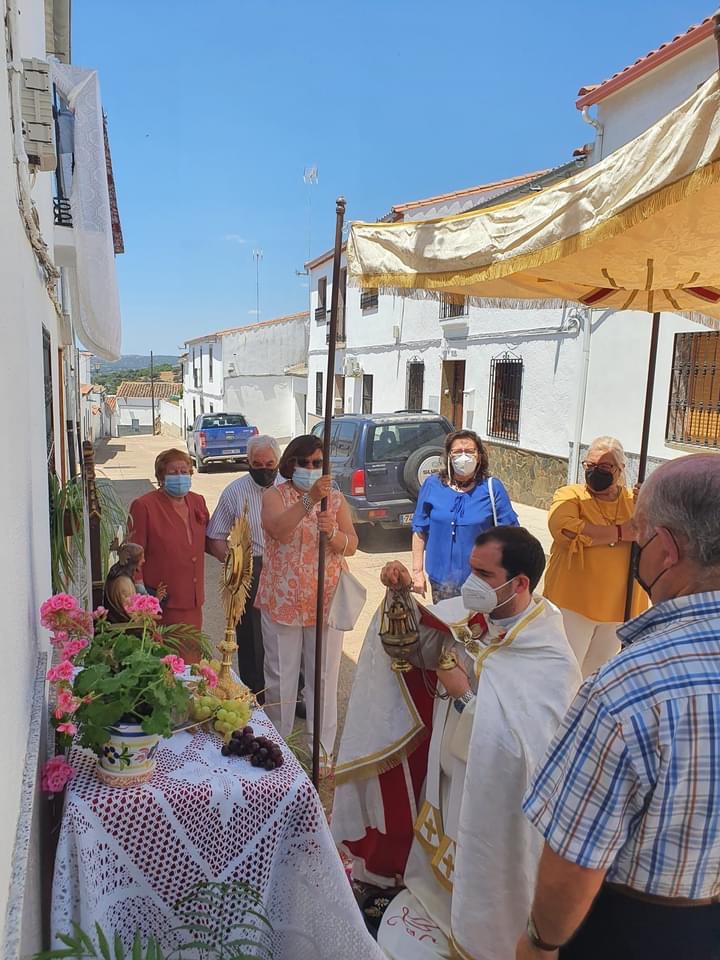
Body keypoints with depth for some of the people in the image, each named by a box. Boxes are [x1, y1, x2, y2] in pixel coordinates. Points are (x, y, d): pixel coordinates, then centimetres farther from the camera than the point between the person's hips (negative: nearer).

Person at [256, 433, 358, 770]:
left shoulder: (336, 499, 4)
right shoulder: (275, 495, -3)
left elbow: (351, 545, -3)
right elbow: (278, 529, -24)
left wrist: (333, 531, -25)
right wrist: (310, 499, -37)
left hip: (325, 602, 1)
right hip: (281, 600, -1)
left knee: (324, 677, 8)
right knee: (280, 675, 12)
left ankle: (322, 750, 24)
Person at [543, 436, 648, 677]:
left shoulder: (635, 500, 7)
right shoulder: (570, 495, -6)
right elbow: (563, 528, -27)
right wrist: (620, 532, -19)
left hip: (619, 605, 4)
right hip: (573, 602, -4)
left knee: (596, 675, 20)